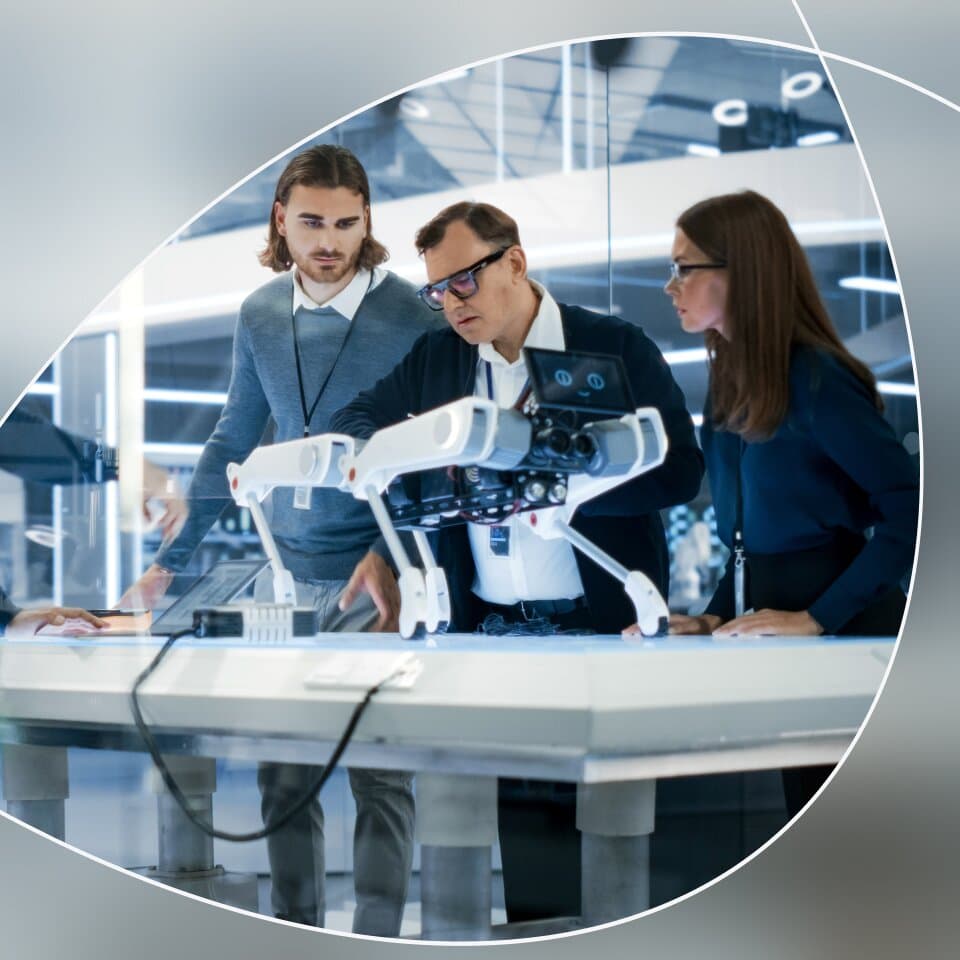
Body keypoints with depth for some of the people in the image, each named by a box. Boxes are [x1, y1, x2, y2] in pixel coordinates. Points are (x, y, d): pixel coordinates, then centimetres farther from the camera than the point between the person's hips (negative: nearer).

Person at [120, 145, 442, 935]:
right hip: (287, 570, 5)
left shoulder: (410, 316, -10)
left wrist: (395, 558, -22)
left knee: (380, 772, -2)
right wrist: (173, 559, 11)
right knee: (283, 769, 7)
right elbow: (232, 444, 14)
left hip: (378, 575, -4)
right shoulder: (259, 316, 4)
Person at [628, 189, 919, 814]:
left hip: (838, 632, -8)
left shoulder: (813, 377, -16)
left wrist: (817, 618, -24)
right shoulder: (731, 380, 8)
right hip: (758, 620, 8)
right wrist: (718, 615, 1)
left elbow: (912, 510, -22)